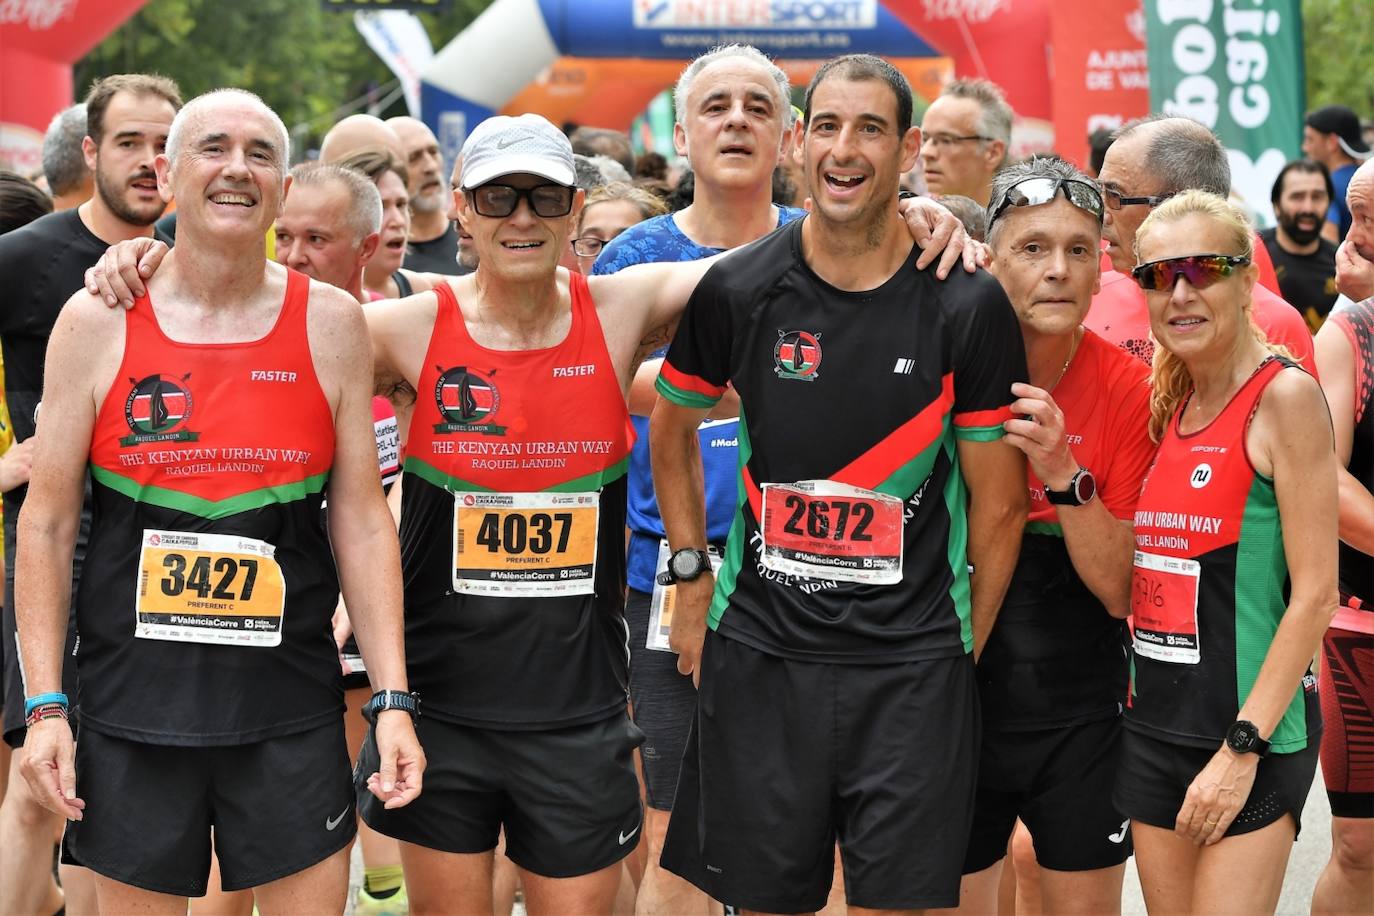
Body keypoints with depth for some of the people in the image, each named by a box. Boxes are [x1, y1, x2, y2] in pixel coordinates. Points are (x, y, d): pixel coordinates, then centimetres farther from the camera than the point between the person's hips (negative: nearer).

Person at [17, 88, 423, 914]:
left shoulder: (330, 323, 1)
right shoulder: (96, 323, -1)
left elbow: (361, 520, 3)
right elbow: (48, 521, 2)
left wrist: (392, 699, -2)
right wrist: (44, 705, -4)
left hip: (291, 709, 1)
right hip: (132, 704, 0)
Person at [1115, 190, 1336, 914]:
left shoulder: (1284, 396, -11)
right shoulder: (1168, 401, 11)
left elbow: (1315, 593, -15)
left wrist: (1243, 748, -17)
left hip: (1251, 723, -7)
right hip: (1155, 719, 7)